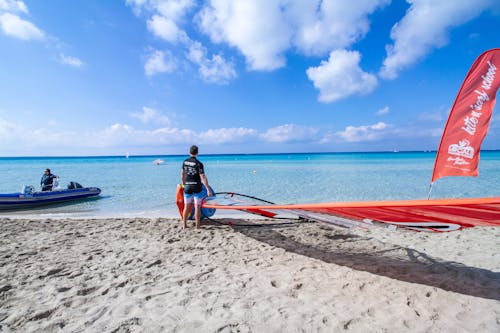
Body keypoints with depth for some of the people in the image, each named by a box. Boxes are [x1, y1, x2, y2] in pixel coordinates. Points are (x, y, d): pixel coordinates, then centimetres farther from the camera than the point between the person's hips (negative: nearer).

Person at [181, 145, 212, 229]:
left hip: (187, 187, 5)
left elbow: (182, 174, 12)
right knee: (197, 207, 3)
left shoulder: (185, 162, 3)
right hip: (197, 187, -4)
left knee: (187, 206, 13)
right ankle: (197, 226, 8)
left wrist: (183, 184, 27)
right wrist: (208, 189, -17)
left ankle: (184, 225, 19)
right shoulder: (199, 164, -13)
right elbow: (203, 177, -18)